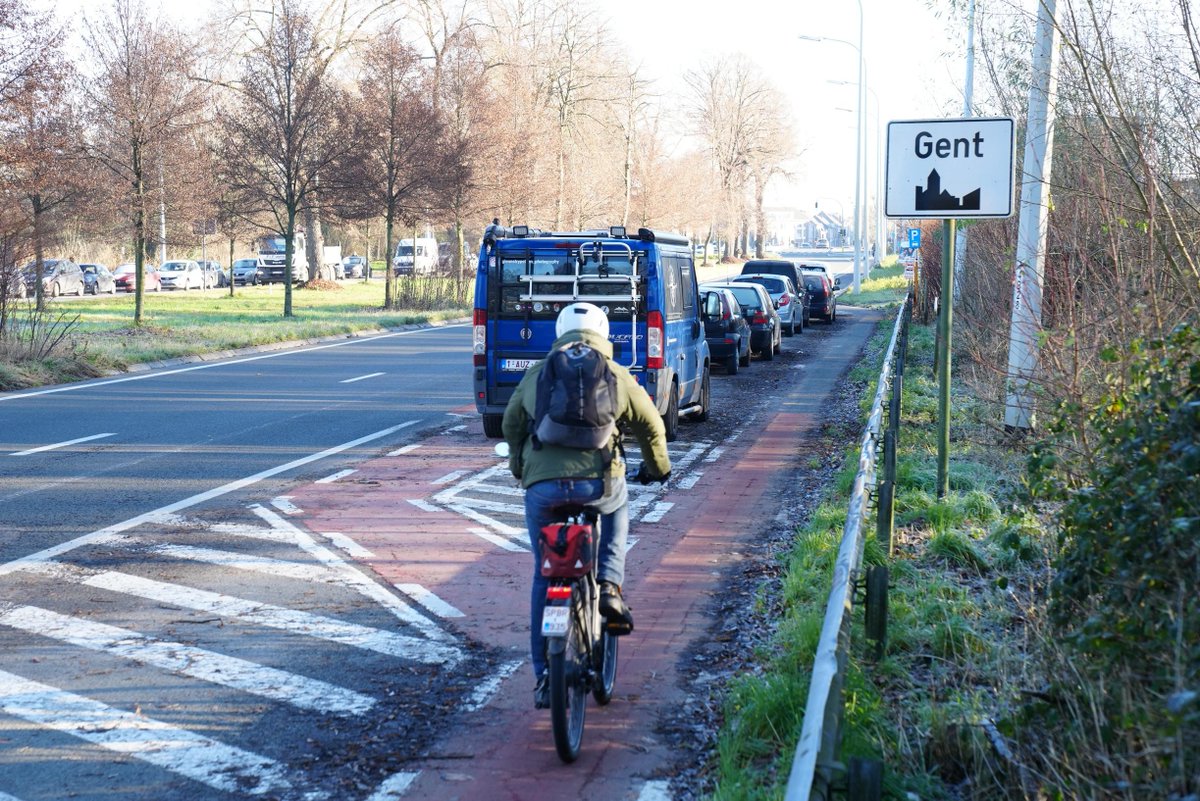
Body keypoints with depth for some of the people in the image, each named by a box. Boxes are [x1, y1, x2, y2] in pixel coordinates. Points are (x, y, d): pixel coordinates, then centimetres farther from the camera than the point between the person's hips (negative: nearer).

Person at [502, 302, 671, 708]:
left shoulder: (535, 374, 20)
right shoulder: (615, 375, 15)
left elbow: (510, 426, 31)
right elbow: (651, 425, 23)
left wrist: (520, 468, 49)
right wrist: (657, 466, 41)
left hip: (541, 486, 1)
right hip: (598, 482, -1)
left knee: (544, 577, 14)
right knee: (617, 509, 36)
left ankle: (545, 676, 15)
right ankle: (609, 586, 16)